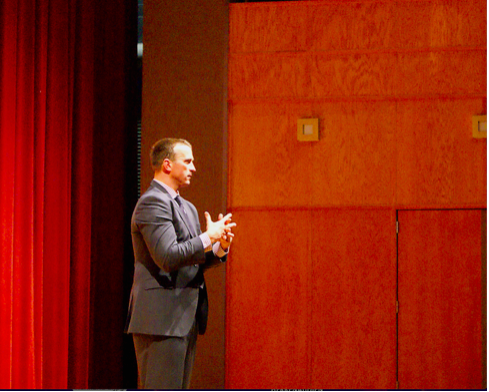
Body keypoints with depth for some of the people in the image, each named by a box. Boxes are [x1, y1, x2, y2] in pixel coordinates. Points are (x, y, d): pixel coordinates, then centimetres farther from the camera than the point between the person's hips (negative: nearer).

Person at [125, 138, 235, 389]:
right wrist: (209, 237, -15)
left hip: (185, 320, 10)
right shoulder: (153, 203, -12)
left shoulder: (188, 208, 20)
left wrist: (220, 247, 2)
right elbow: (168, 257, -22)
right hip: (162, 320, -10)